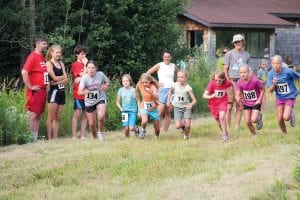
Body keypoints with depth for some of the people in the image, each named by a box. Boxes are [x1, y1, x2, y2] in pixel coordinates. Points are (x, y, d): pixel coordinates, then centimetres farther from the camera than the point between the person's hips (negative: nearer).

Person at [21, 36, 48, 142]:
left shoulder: (42, 57, 14)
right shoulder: (32, 56, -12)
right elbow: (24, 72, -22)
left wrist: (46, 85, 14)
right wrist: (30, 87, -19)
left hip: (42, 91, 9)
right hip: (35, 91, -9)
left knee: (38, 115, 10)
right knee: (33, 115, -6)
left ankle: (36, 137, 13)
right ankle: (31, 138, -4)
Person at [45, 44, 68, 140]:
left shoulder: (61, 63, 16)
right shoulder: (49, 63, -3)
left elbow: (66, 79, 6)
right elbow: (54, 78, -11)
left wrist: (58, 81, -10)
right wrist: (63, 77, 4)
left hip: (61, 91, 7)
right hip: (53, 91, -7)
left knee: (57, 118, 7)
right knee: (51, 117, -7)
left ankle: (55, 137, 8)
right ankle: (49, 138, -7)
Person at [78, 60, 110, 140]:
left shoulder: (100, 74, -15)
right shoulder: (84, 78, -20)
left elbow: (107, 81, 6)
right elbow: (79, 91, -29)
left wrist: (105, 86, -15)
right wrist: (84, 92, -50)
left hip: (100, 99, -1)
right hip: (89, 102, 1)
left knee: (101, 117, -27)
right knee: (92, 123, 5)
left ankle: (100, 132, 0)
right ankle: (95, 138, 32)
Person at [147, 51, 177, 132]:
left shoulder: (173, 66, 12)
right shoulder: (160, 65, 3)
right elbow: (147, 74, 2)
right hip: (163, 89, -3)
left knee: (168, 113, 2)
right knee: (160, 112, -13)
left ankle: (165, 132, 4)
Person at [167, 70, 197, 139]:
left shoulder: (188, 88, -13)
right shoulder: (175, 85, -4)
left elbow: (194, 100, -14)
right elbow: (170, 91, 21)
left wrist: (191, 104, -34)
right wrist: (168, 100, 11)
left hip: (186, 108, -2)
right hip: (177, 108, 2)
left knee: (187, 125, -13)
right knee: (178, 126, -13)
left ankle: (186, 135, 20)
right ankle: (183, 125, 24)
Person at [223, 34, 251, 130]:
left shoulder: (246, 55, 13)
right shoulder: (229, 54, 3)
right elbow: (225, 69, 2)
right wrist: (228, 81, -7)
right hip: (232, 81, -3)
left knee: (240, 107, 4)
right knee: (229, 106, -5)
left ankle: (237, 127, 9)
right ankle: (228, 128, -3)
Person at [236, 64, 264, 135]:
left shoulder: (255, 80, -24)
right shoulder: (239, 82, -14)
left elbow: (262, 89, -9)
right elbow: (238, 94, -14)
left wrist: (259, 100, -14)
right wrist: (238, 98, -37)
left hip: (256, 103, -3)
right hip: (246, 104, 4)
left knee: (253, 120, -18)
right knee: (248, 122, 2)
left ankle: (259, 116, 17)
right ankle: (254, 135, 26)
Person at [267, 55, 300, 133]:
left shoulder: (288, 71, -21)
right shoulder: (271, 74, -10)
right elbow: (270, 90, -8)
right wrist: (274, 84, -28)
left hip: (290, 97, -4)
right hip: (279, 98, 4)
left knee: (286, 117, -19)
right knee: (280, 120, 3)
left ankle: (292, 115, 16)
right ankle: (285, 134, 28)